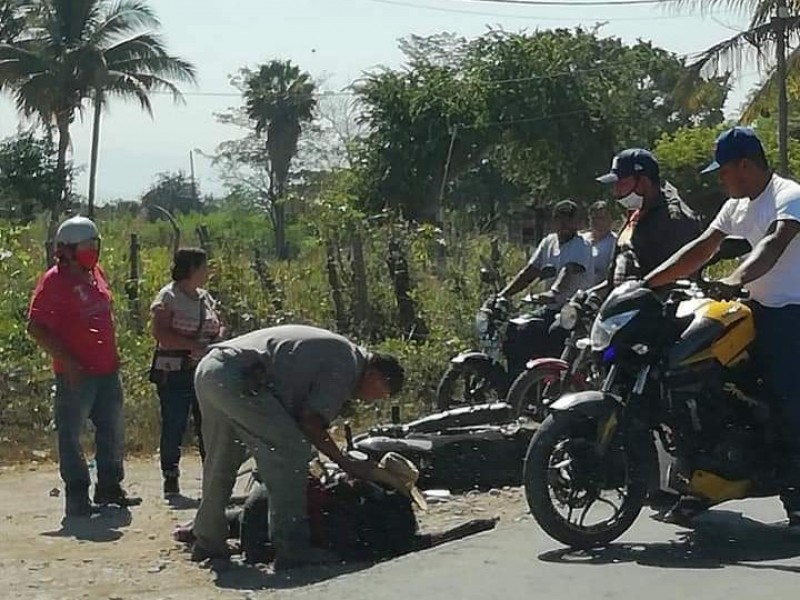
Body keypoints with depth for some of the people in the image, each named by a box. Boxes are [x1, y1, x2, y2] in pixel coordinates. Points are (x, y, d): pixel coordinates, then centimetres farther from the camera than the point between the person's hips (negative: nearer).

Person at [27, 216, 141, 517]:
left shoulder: (96, 273, 11)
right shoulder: (54, 281, -12)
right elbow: (36, 327, -15)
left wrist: (112, 353, 16)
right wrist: (67, 362, -19)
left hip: (107, 370, 8)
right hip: (76, 374, -8)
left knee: (113, 430, 13)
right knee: (71, 435, 0)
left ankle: (110, 487, 25)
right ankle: (77, 497, 6)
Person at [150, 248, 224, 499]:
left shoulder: (205, 297, 15)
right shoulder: (168, 297, -6)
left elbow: (219, 326, 19)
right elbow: (160, 333, -16)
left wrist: (217, 339, -5)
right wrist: (193, 345, -23)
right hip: (174, 372, -6)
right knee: (173, 427, -3)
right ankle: (171, 479, 6)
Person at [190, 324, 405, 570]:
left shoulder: (332, 350, 26)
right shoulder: (347, 364, -3)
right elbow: (311, 422, -8)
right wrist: (348, 464, 0)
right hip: (236, 378, -11)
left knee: (220, 464, 22)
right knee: (291, 453, -9)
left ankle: (208, 543, 35)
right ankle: (291, 548, -8)